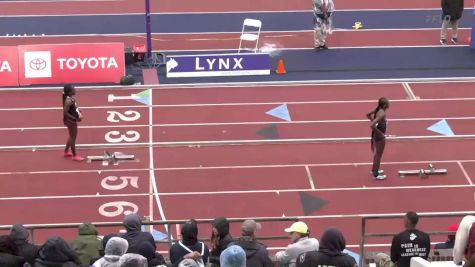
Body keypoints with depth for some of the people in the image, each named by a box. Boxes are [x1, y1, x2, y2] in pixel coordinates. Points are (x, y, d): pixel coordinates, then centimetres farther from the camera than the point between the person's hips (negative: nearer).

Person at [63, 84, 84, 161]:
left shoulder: (71, 98, -2)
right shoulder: (69, 101, -29)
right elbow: (65, 113, -27)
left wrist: (79, 112, 1)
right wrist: (76, 119, -24)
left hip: (71, 120, 10)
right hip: (71, 121, -10)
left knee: (72, 136, 26)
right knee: (73, 138, 7)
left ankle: (66, 152, 42)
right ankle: (74, 156, 22)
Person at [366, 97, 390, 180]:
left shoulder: (378, 110, -3)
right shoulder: (382, 114, -29)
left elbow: (368, 115, 13)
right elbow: (372, 125, -37)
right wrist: (380, 133, -24)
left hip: (376, 136, 9)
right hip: (380, 137, -9)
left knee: (377, 153, 26)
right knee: (379, 155, 7)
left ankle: (374, 170, 43)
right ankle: (376, 174, 20)